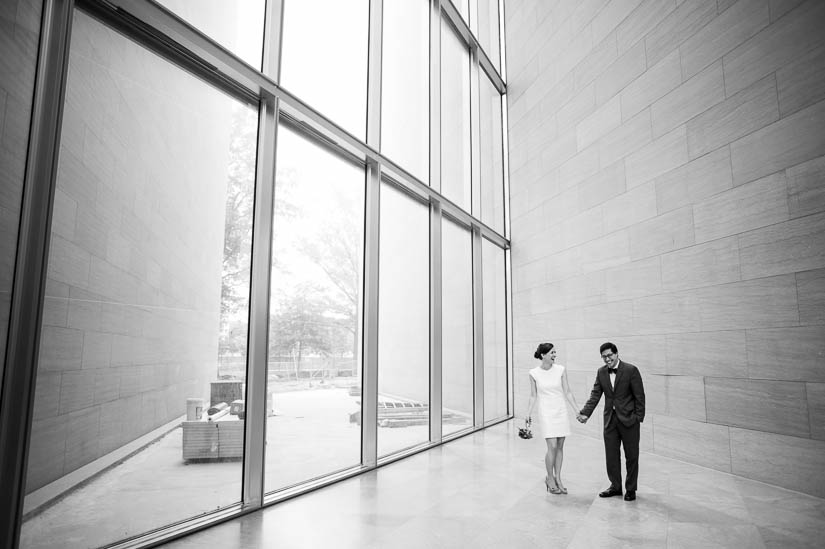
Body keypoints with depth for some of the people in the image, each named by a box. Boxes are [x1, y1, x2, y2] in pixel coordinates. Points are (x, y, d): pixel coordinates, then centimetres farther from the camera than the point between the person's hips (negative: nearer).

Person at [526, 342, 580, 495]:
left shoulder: (560, 370, -3)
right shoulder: (534, 373, -6)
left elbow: (567, 392, 2)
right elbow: (533, 396, 2)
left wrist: (578, 410, -2)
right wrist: (529, 413, -5)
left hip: (561, 412, 2)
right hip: (546, 413, -2)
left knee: (560, 447, 7)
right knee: (552, 447, -6)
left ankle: (558, 478, 23)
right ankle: (549, 478, 14)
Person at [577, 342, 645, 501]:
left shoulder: (631, 370, -11)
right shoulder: (601, 372, 3)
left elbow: (639, 396, -9)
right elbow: (595, 395, 2)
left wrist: (639, 418, -12)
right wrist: (585, 413, -9)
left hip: (628, 419, -4)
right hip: (610, 419, 4)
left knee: (631, 456, 9)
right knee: (611, 455, 11)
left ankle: (630, 489, 25)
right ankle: (615, 486, 27)